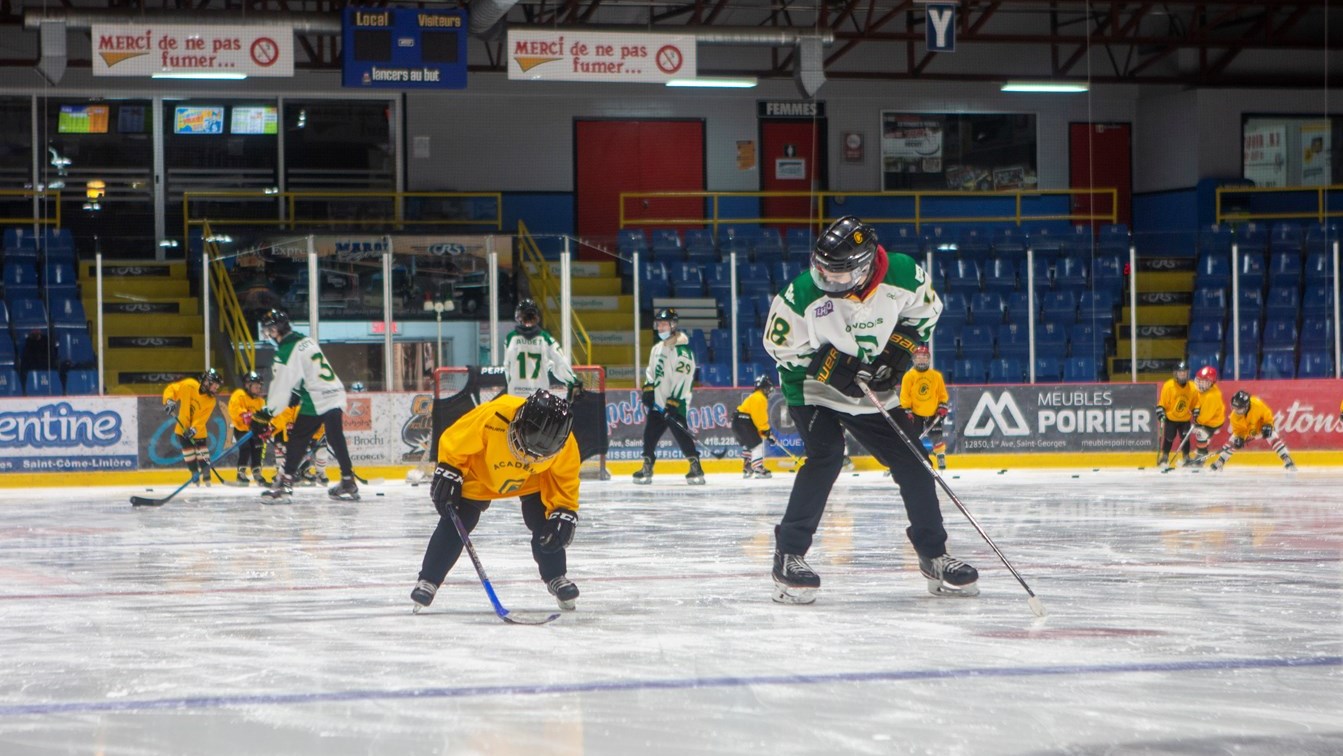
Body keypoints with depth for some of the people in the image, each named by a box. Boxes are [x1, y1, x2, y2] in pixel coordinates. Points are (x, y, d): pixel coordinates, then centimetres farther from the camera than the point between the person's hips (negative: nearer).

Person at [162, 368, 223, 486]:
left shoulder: (211, 401, -13)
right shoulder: (189, 385, -18)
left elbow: (202, 418, -19)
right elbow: (171, 389, -12)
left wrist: (194, 429, -32)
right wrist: (169, 401, -30)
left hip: (198, 429, 1)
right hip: (183, 427, -1)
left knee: (202, 449, -1)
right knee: (188, 450, 0)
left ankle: (206, 476, 11)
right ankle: (195, 473, 14)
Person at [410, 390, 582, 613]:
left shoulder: (564, 443, -33)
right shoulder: (493, 417, -43)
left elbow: (565, 479, -15)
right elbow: (453, 441, -25)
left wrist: (565, 514, -23)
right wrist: (447, 473, -22)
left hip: (532, 480, 2)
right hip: (479, 471, -2)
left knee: (546, 523, -9)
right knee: (454, 524, -8)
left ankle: (556, 578, 13)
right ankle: (428, 581, 4)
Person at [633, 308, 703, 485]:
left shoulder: (681, 349, -13)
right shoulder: (657, 349, 16)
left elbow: (683, 378, -18)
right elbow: (651, 371, 25)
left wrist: (673, 403, -22)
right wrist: (648, 389, 8)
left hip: (676, 402, -8)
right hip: (658, 403, 8)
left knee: (681, 434, -15)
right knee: (649, 434, 8)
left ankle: (696, 468, -13)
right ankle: (647, 469, 18)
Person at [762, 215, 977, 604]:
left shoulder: (903, 274, -20)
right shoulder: (802, 294, -27)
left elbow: (926, 309, 1)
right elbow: (781, 346, -15)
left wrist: (902, 344, -13)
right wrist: (830, 365, -25)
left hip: (878, 387, 4)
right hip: (813, 387, -4)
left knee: (912, 460, 3)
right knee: (825, 457, -24)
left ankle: (934, 557, 17)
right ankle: (788, 555, -18)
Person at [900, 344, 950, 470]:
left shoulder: (936, 376, 0)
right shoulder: (909, 376, -6)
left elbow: (942, 393, 7)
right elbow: (904, 395, -6)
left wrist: (943, 407, -3)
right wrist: (907, 410, -10)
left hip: (932, 413, 1)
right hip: (915, 413, -1)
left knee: (936, 436, 0)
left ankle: (941, 458, 13)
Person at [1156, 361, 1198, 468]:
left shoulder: (1192, 388, -7)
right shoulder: (1168, 386, -18)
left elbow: (1195, 404, 5)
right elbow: (1161, 403, -13)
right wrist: (1161, 416, -19)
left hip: (1185, 419, 2)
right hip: (1170, 418, -2)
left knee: (1185, 438, 0)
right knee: (1168, 438, -2)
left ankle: (1187, 458, 15)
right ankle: (1163, 458, 12)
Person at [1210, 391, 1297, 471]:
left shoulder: (1257, 405, -39)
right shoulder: (1234, 416, -29)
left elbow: (1267, 414, -22)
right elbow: (1237, 429, -15)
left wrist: (1268, 426, -30)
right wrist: (1239, 438, -32)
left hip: (1261, 426, -2)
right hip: (1245, 431, 2)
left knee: (1274, 439, -19)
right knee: (1232, 443, -4)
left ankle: (1288, 461, -15)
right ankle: (1219, 462, 13)